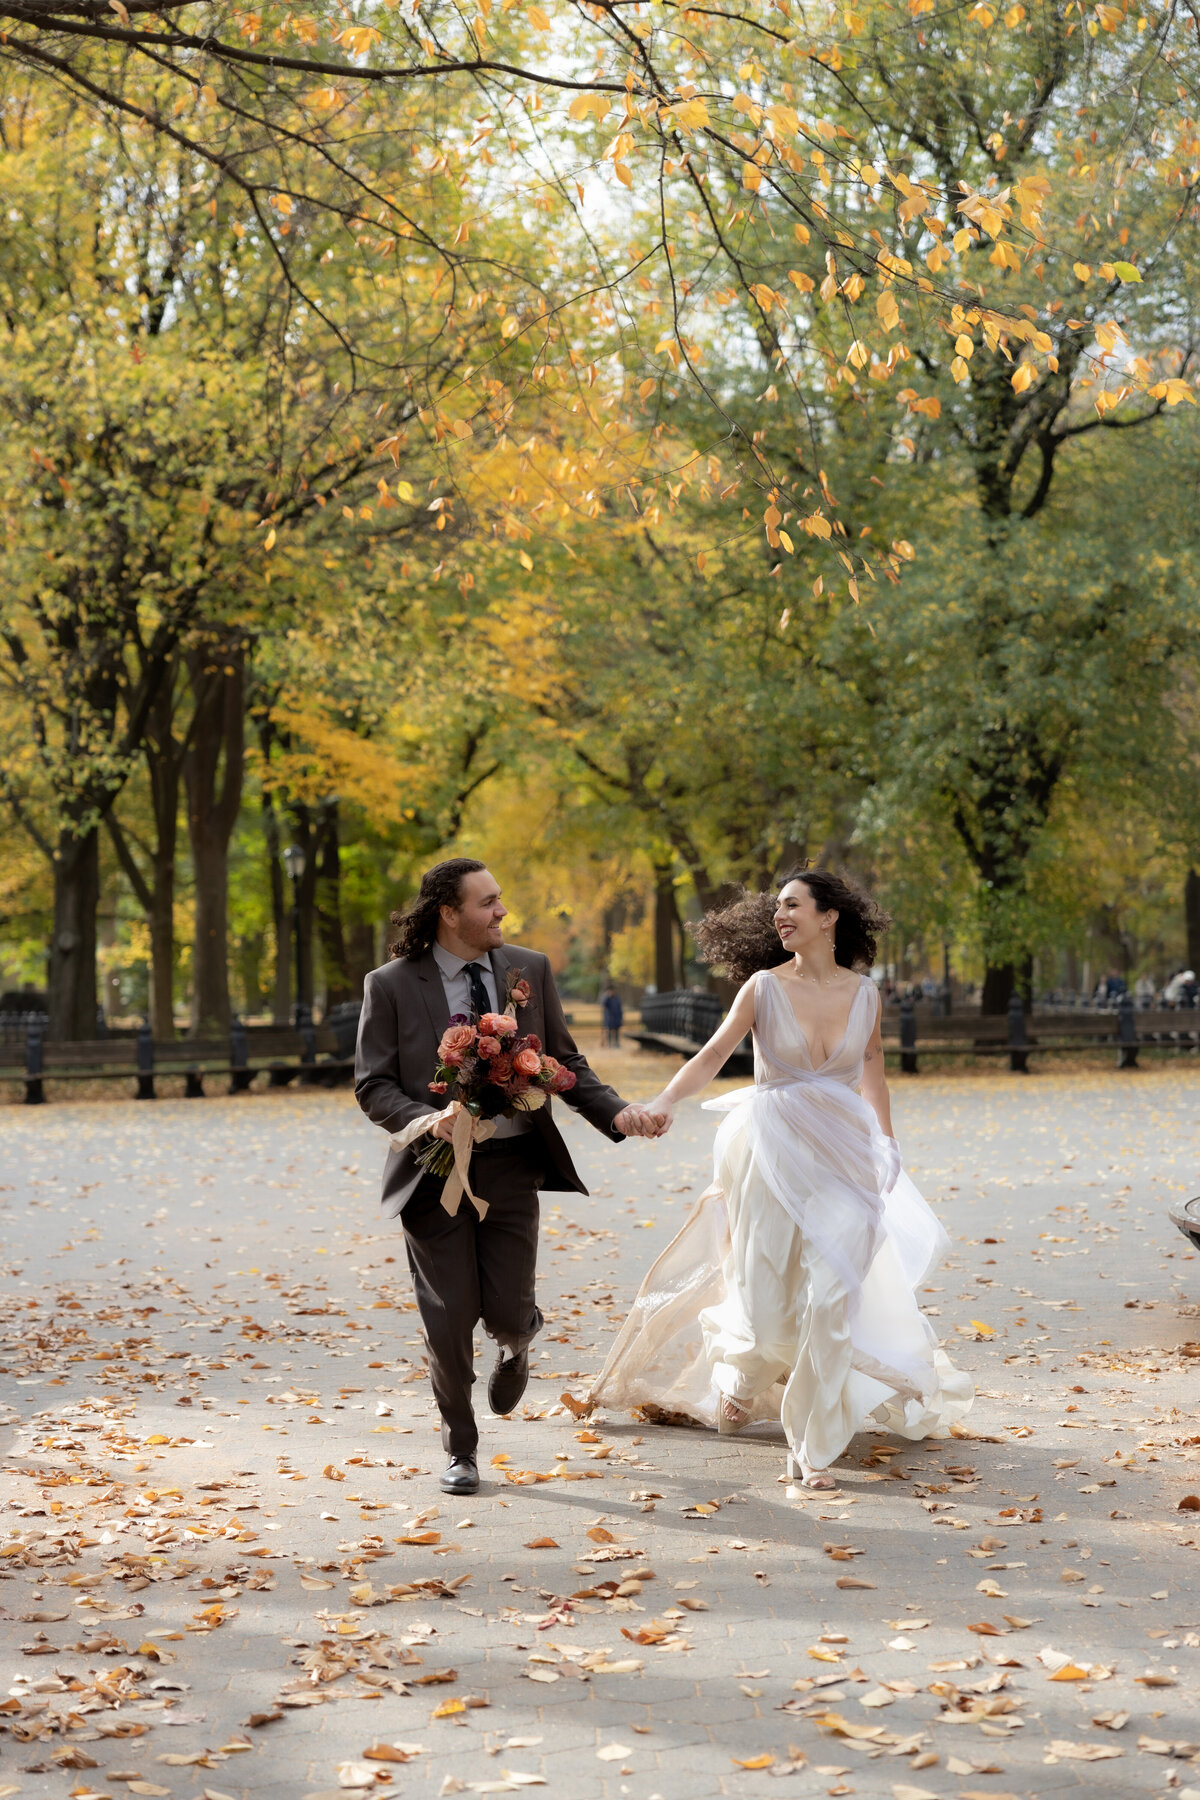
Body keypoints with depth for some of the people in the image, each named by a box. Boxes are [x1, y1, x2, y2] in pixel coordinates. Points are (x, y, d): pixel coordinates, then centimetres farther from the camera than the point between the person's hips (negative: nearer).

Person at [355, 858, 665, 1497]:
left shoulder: (529, 969, 5)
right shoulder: (391, 984, -4)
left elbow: (564, 1062, 9)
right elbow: (373, 1083, -4)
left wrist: (615, 1111, -8)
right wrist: (425, 1120, -23)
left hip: (511, 1162, 2)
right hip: (434, 1167, -1)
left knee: (507, 1312, -3)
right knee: (449, 1320, 1)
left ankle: (518, 1337, 38)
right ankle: (460, 1450, 23)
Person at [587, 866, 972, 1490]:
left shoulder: (863, 993, 1)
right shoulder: (765, 987, -5)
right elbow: (715, 1052, -12)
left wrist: (886, 1145, 21)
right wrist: (665, 1100, -28)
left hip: (841, 1157, 1)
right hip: (772, 1152, -1)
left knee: (831, 1298, -8)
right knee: (766, 1293, 4)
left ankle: (812, 1447, 2)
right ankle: (741, 1372, 41)